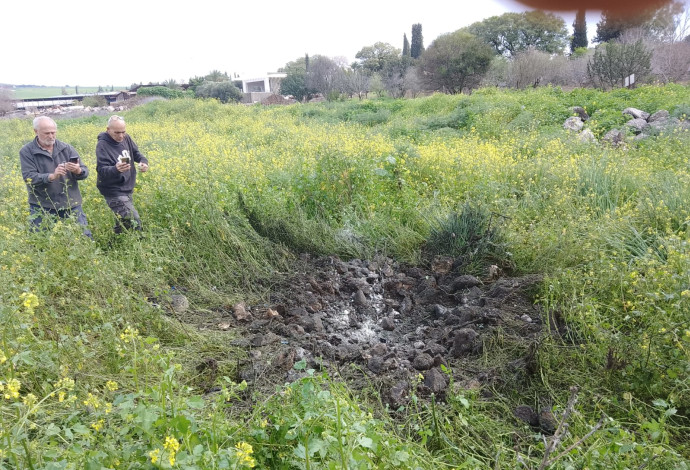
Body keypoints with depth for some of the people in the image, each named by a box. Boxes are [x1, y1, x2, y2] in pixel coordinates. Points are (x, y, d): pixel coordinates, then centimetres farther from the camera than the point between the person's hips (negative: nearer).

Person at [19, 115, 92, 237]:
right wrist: (51, 176, -29)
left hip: (71, 204, 2)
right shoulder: (26, 152, -2)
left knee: (85, 236, 5)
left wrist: (78, 171, -25)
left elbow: (85, 172, 0)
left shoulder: (67, 148, 4)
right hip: (43, 207, -2)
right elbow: (29, 178, -12)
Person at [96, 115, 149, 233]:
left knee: (122, 223, 18)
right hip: (114, 192, -8)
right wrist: (116, 169, -44)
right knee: (135, 224, -16)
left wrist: (143, 161, -7)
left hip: (127, 189, 8)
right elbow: (102, 170, -22)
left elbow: (136, 153, 16)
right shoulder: (102, 145, -17)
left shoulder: (126, 138, 3)